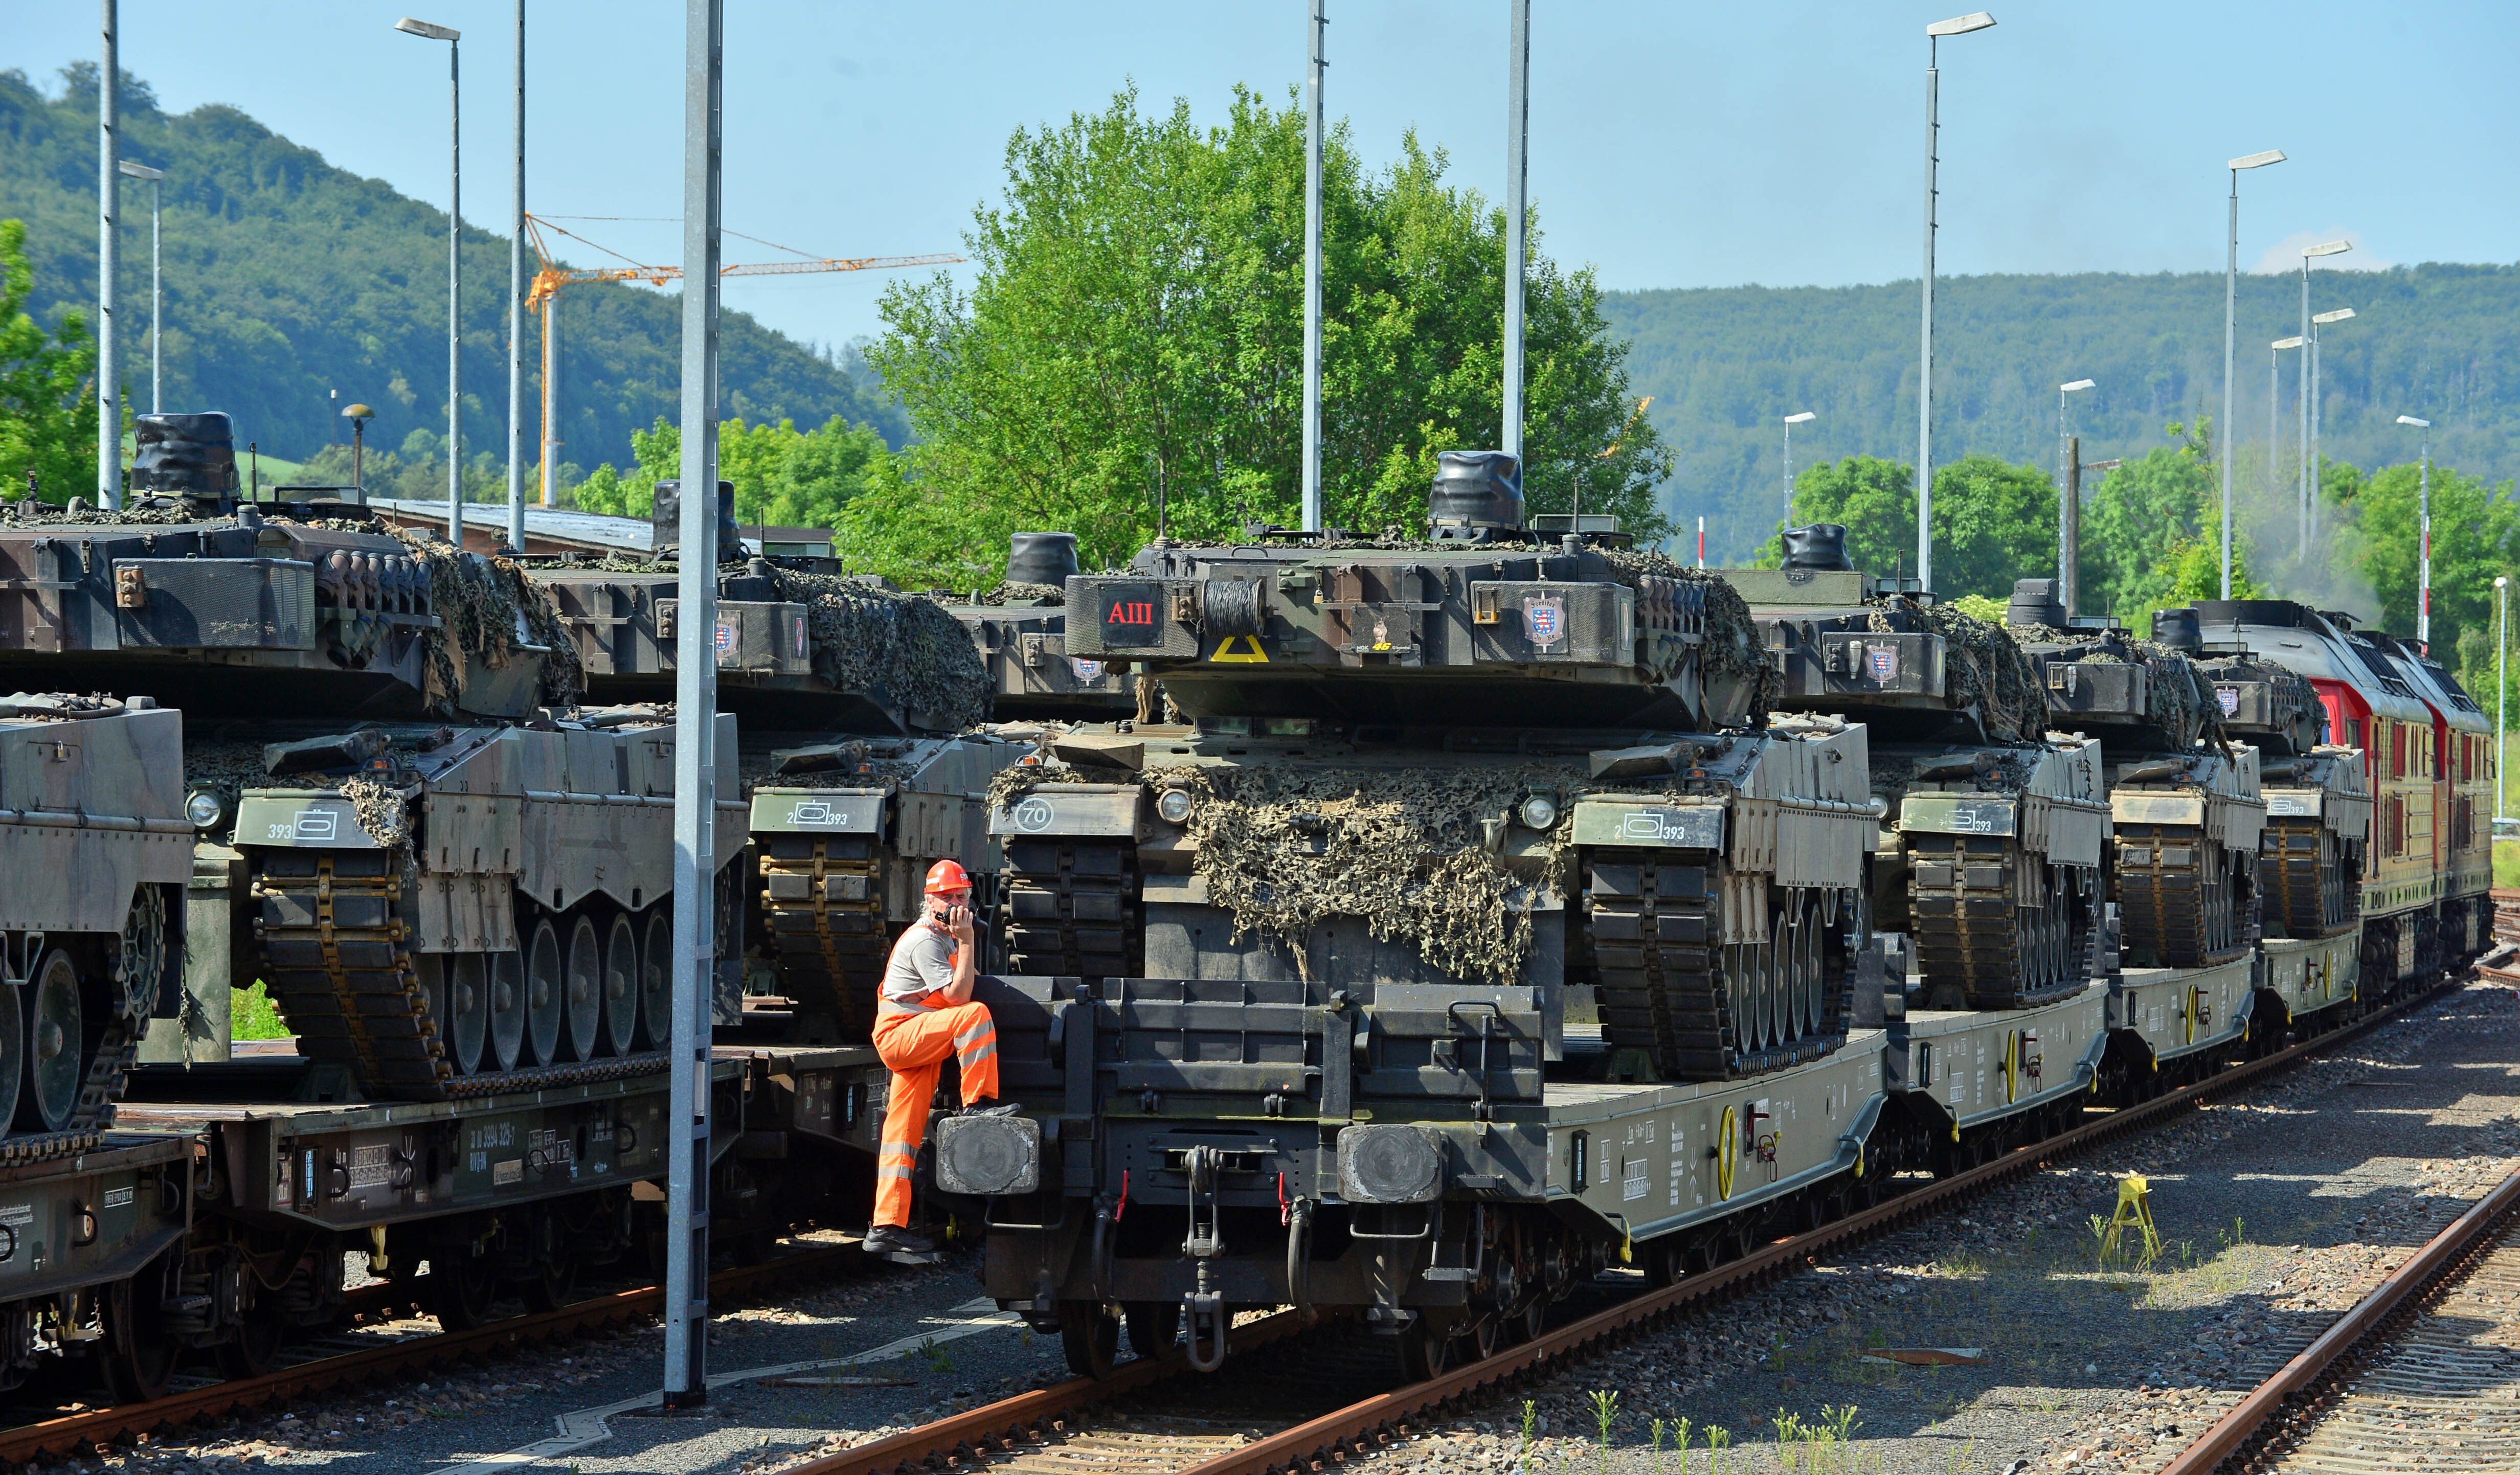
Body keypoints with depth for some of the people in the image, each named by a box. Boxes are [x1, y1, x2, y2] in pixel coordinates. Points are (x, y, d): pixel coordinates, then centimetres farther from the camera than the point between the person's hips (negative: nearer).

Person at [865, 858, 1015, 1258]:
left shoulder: (944, 935, 17)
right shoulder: (924, 940, -14)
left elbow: (957, 984, 37)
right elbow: (956, 996, -22)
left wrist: (969, 974, 17)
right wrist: (966, 942, -21)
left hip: (916, 1044, 10)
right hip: (898, 1033, -10)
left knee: (904, 1133, 6)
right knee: (975, 1015, -28)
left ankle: (887, 1227, 5)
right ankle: (978, 1103, -23)